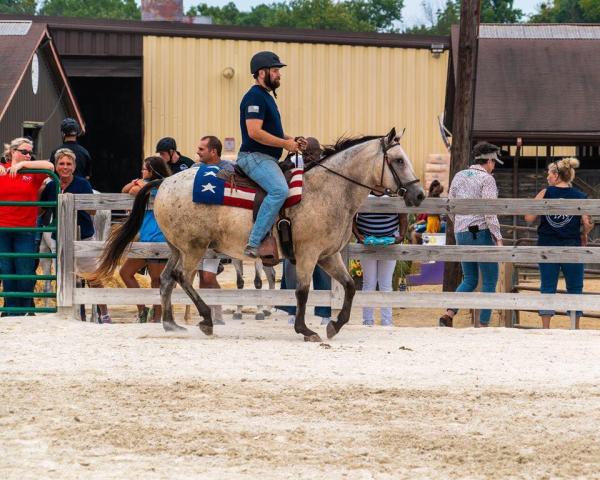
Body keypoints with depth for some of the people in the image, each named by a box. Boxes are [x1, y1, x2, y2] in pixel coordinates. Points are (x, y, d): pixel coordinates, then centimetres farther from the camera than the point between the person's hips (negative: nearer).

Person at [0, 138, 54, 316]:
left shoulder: (33, 173, 3)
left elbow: (49, 166, -12)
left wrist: (23, 164, -11)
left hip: (26, 230, -1)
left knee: (25, 273, 0)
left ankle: (24, 310, 11)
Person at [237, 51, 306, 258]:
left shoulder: (266, 96, 21)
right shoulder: (255, 97, -12)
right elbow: (254, 132, -22)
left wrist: (290, 140, 14)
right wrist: (285, 143, -16)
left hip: (266, 159, 11)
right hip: (255, 157, -11)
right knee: (280, 190, -31)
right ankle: (254, 243, -34)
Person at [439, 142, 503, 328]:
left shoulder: (459, 176, 11)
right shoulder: (486, 179, -8)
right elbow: (489, 211, -16)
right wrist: (498, 238, -15)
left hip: (461, 233, 7)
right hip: (481, 232, -7)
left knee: (469, 280, 14)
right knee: (489, 281, 3)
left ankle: (448, 314, -5)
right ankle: (484, 324, 1)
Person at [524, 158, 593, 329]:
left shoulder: (545, 194, -4)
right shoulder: (580, 197, -4)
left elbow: (529, 218, -7)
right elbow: (588, 224, -11)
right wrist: (583, 235, 10)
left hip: (547, 246, 1)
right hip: (572, 247, -1)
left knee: (547, 289, 7)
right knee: (574, 289, 10)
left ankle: (545, 328, 4)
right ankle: (575, 328, 11)